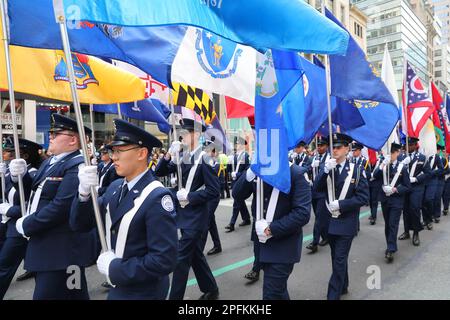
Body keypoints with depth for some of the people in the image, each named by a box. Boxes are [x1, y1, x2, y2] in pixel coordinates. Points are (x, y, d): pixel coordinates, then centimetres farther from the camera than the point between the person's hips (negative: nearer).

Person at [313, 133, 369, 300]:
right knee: (337, 257, 18)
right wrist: (326, 170, -25)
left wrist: (340, 204, -20)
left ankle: (333, 295, 6)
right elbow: (317, 189, -10)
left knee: (339, 259, -3)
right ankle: (342, 287, 36)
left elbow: (363, 197, -11)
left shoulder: (357, 170, -6)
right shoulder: (326, 167, 3)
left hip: (346, 222, -4)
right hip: (330, 220, 4)